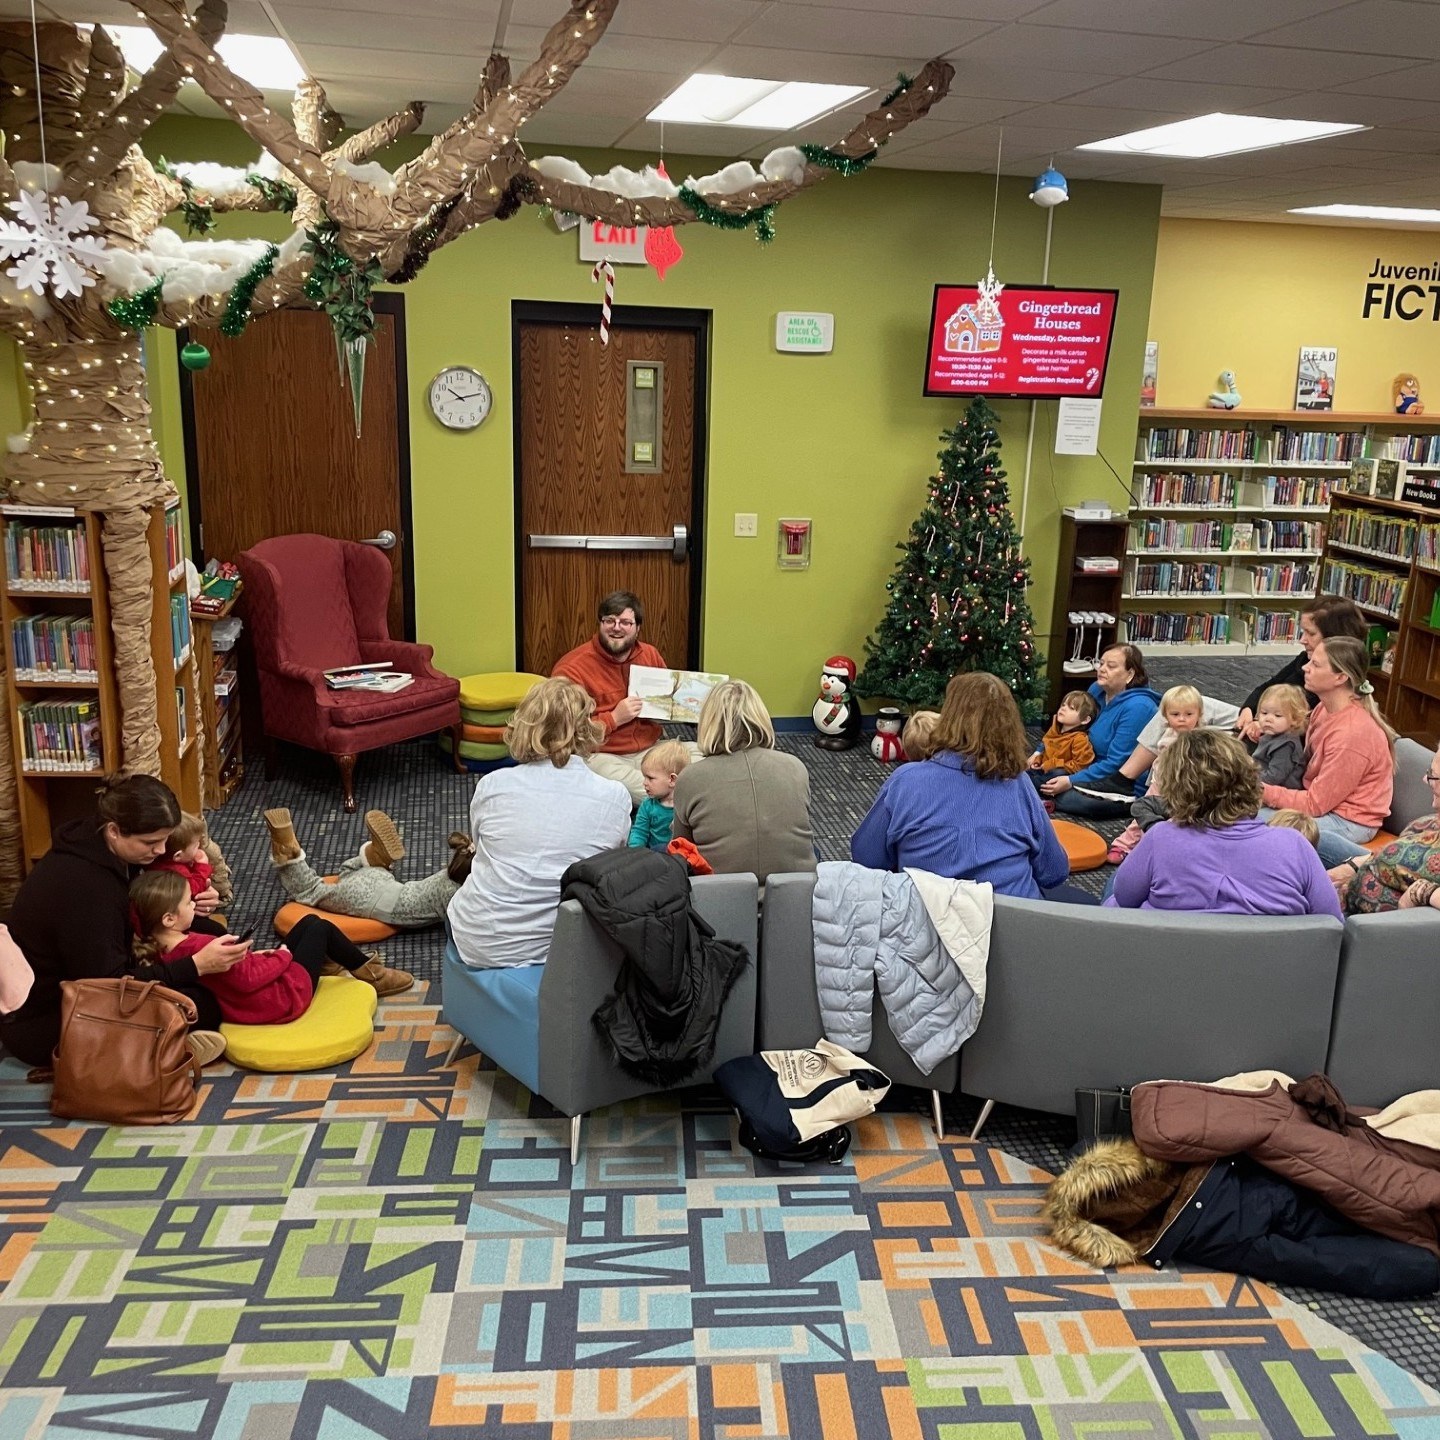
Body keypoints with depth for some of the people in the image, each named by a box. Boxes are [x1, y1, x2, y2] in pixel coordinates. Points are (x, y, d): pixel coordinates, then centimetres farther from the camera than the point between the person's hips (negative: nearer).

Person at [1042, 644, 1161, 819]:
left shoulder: (1138, 707, -22)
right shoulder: (1097, 690, 2)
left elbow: (1115, 764, -23)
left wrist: (1071, 782, -27)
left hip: (1129, 788, -8)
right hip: (1096, 770, 8)